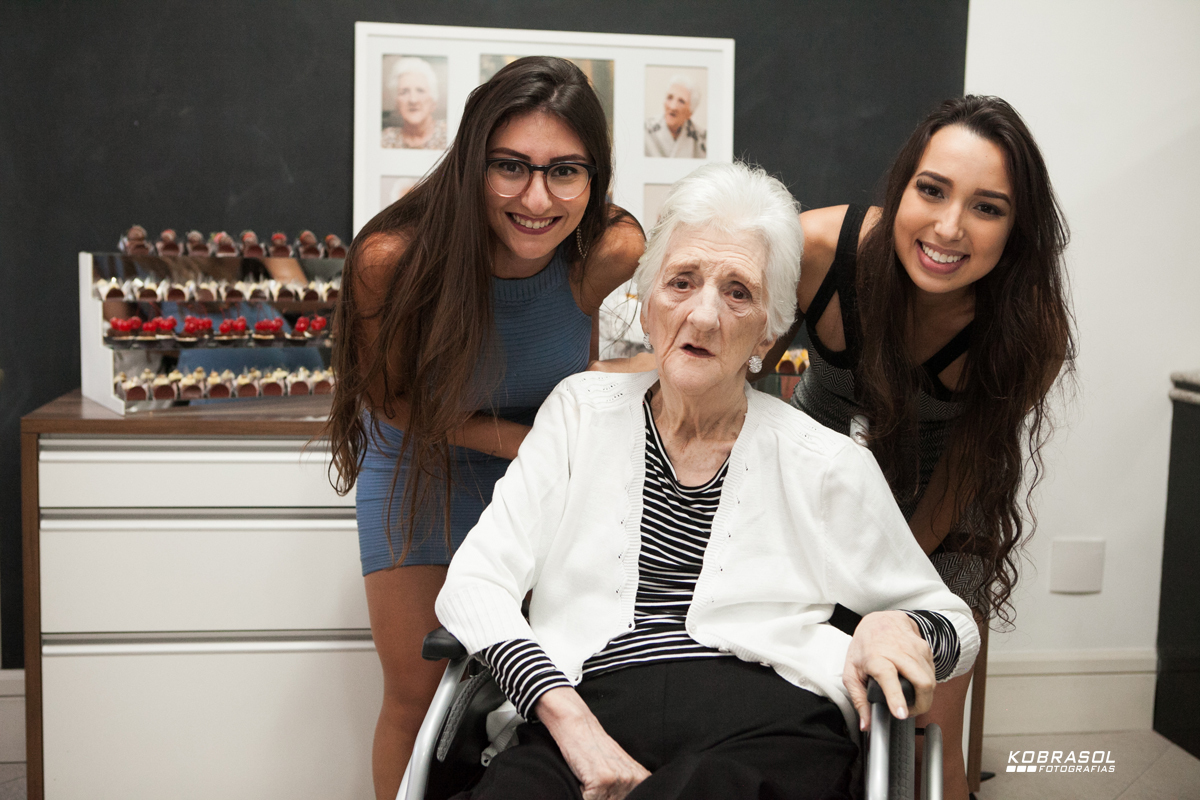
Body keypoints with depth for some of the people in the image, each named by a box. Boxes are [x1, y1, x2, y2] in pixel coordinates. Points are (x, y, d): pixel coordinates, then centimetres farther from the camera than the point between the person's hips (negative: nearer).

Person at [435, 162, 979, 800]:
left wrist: (901, 629, -6)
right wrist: (567, 717, -11)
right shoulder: (583, 411, 14)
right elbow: (472, 583, 6)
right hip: (590, 707, 1)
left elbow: (952, 622, 20)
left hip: (768, 728, 0)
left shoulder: (829, 466, 11)